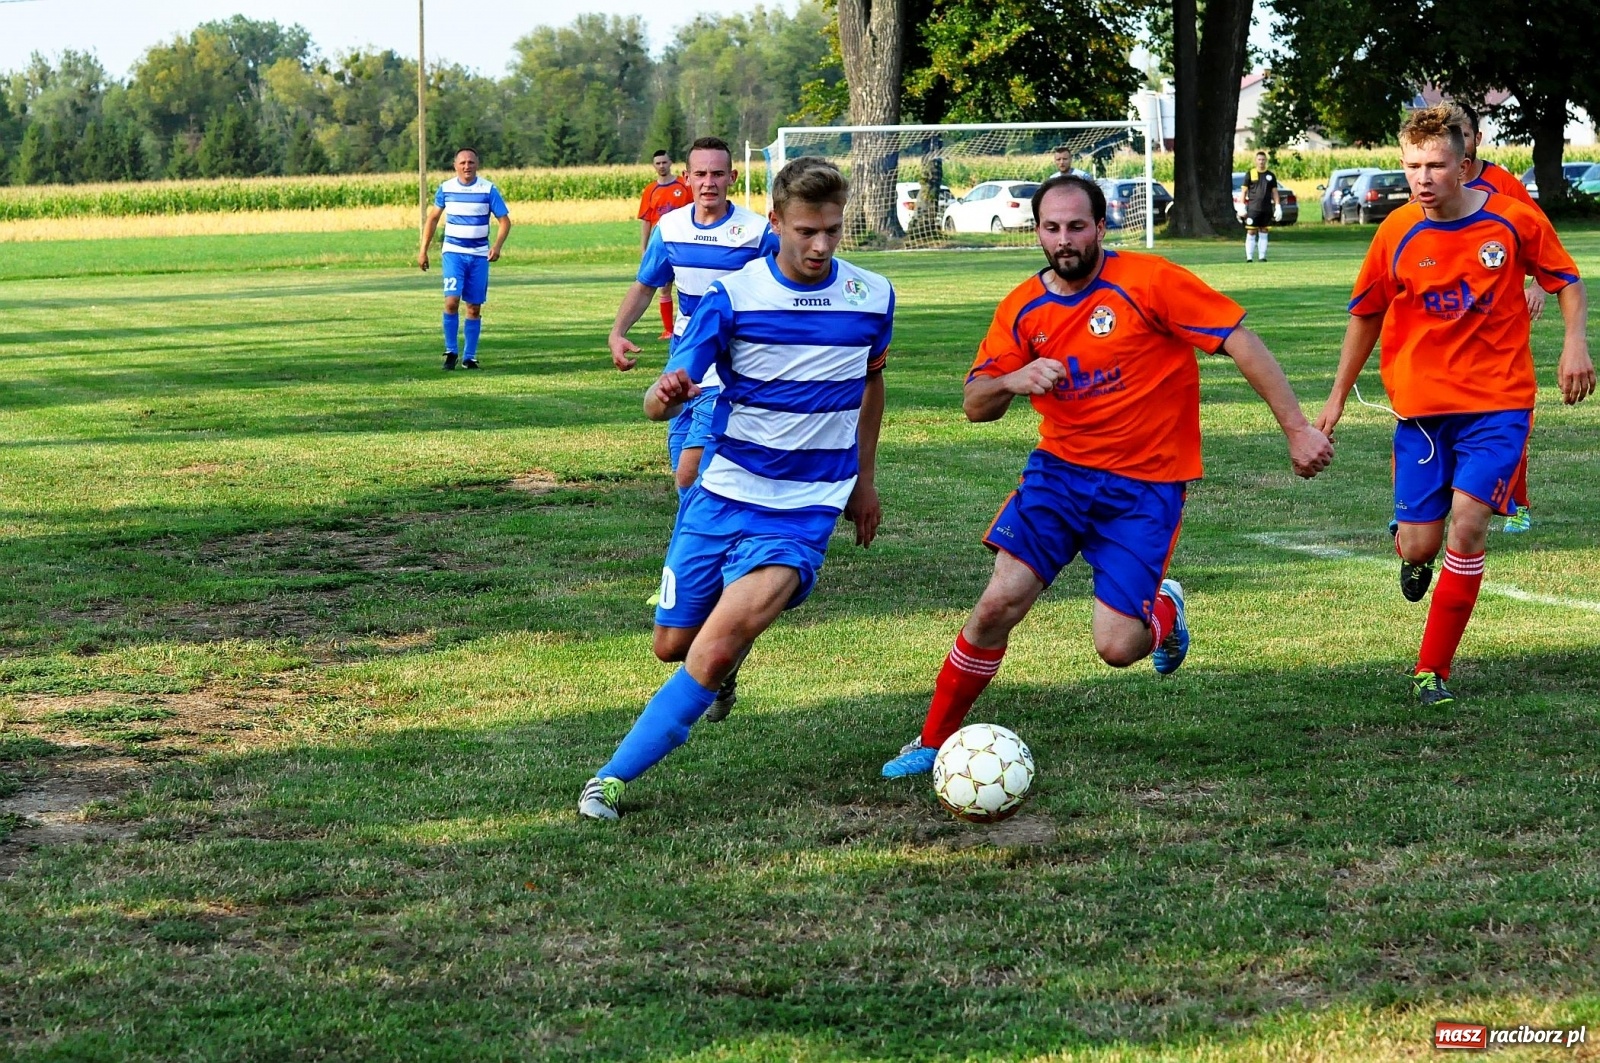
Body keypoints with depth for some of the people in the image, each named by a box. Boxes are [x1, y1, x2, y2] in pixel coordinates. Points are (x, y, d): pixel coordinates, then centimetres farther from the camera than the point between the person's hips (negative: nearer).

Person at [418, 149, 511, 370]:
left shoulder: (488, 189, -3)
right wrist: (423, 250, 9)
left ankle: (470, 357, 13)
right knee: (451, 301, -15)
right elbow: (432, 218, 13)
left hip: (479, 255, 0)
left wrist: (497, 246, -19)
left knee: (474, 308, 3)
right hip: (453, 252, 0)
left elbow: (504, 220, -2)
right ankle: (450, 351, -1)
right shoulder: (446, 188, 1)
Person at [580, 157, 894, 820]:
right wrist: (665, 393, -37)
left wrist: (865, 479, 21)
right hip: (723, 492, 1)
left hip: (805, 510, -1)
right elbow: (659, 404, -12)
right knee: (673, 645, 9)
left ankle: (615, 777, -9)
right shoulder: (733, 295, -9)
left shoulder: (872, 298, -2)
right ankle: (726, 663, 46)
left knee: (717, 650, -19)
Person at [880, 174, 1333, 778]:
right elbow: (975, 406, 3)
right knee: (997, 605, -11)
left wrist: (1297, 428, -15)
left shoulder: (1149, 282, -13)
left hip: (1145, 486, -3)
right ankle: (934, 741, 6)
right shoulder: (1023, 308, 2)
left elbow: (1241, 343, -12)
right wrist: (1013, 380, -20)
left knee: (1116, 647, -11)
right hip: (1059, 470, 3)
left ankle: (1163, 610, 26)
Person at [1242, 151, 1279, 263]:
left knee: (1263, 233, 6)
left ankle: (1262, 256, 10)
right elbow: (1244, 191, 3)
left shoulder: (1271, 175, 10)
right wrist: (1242, 207, -4)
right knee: (1251, 233, -6)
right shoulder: (1250, 174, 3)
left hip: (1266, 209, 3)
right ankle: (1249, 257, -4)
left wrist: (1277, 207, 3)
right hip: (1253, 208, -3)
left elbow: (1274, 192, 11)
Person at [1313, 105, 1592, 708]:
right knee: (1419, 546, -2)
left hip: (1497, 402, -1)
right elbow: (1366, 315, 9)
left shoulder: (1515, 220, -7)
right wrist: (1338, 397, 12)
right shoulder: (1397, 234, -5)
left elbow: (1566, 281, 8)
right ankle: (1414, 557, 40)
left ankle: (1432, 669, -3)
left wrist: (1575, 343, -9)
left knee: (1467, 525, -15)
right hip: (1421, 404, 1)